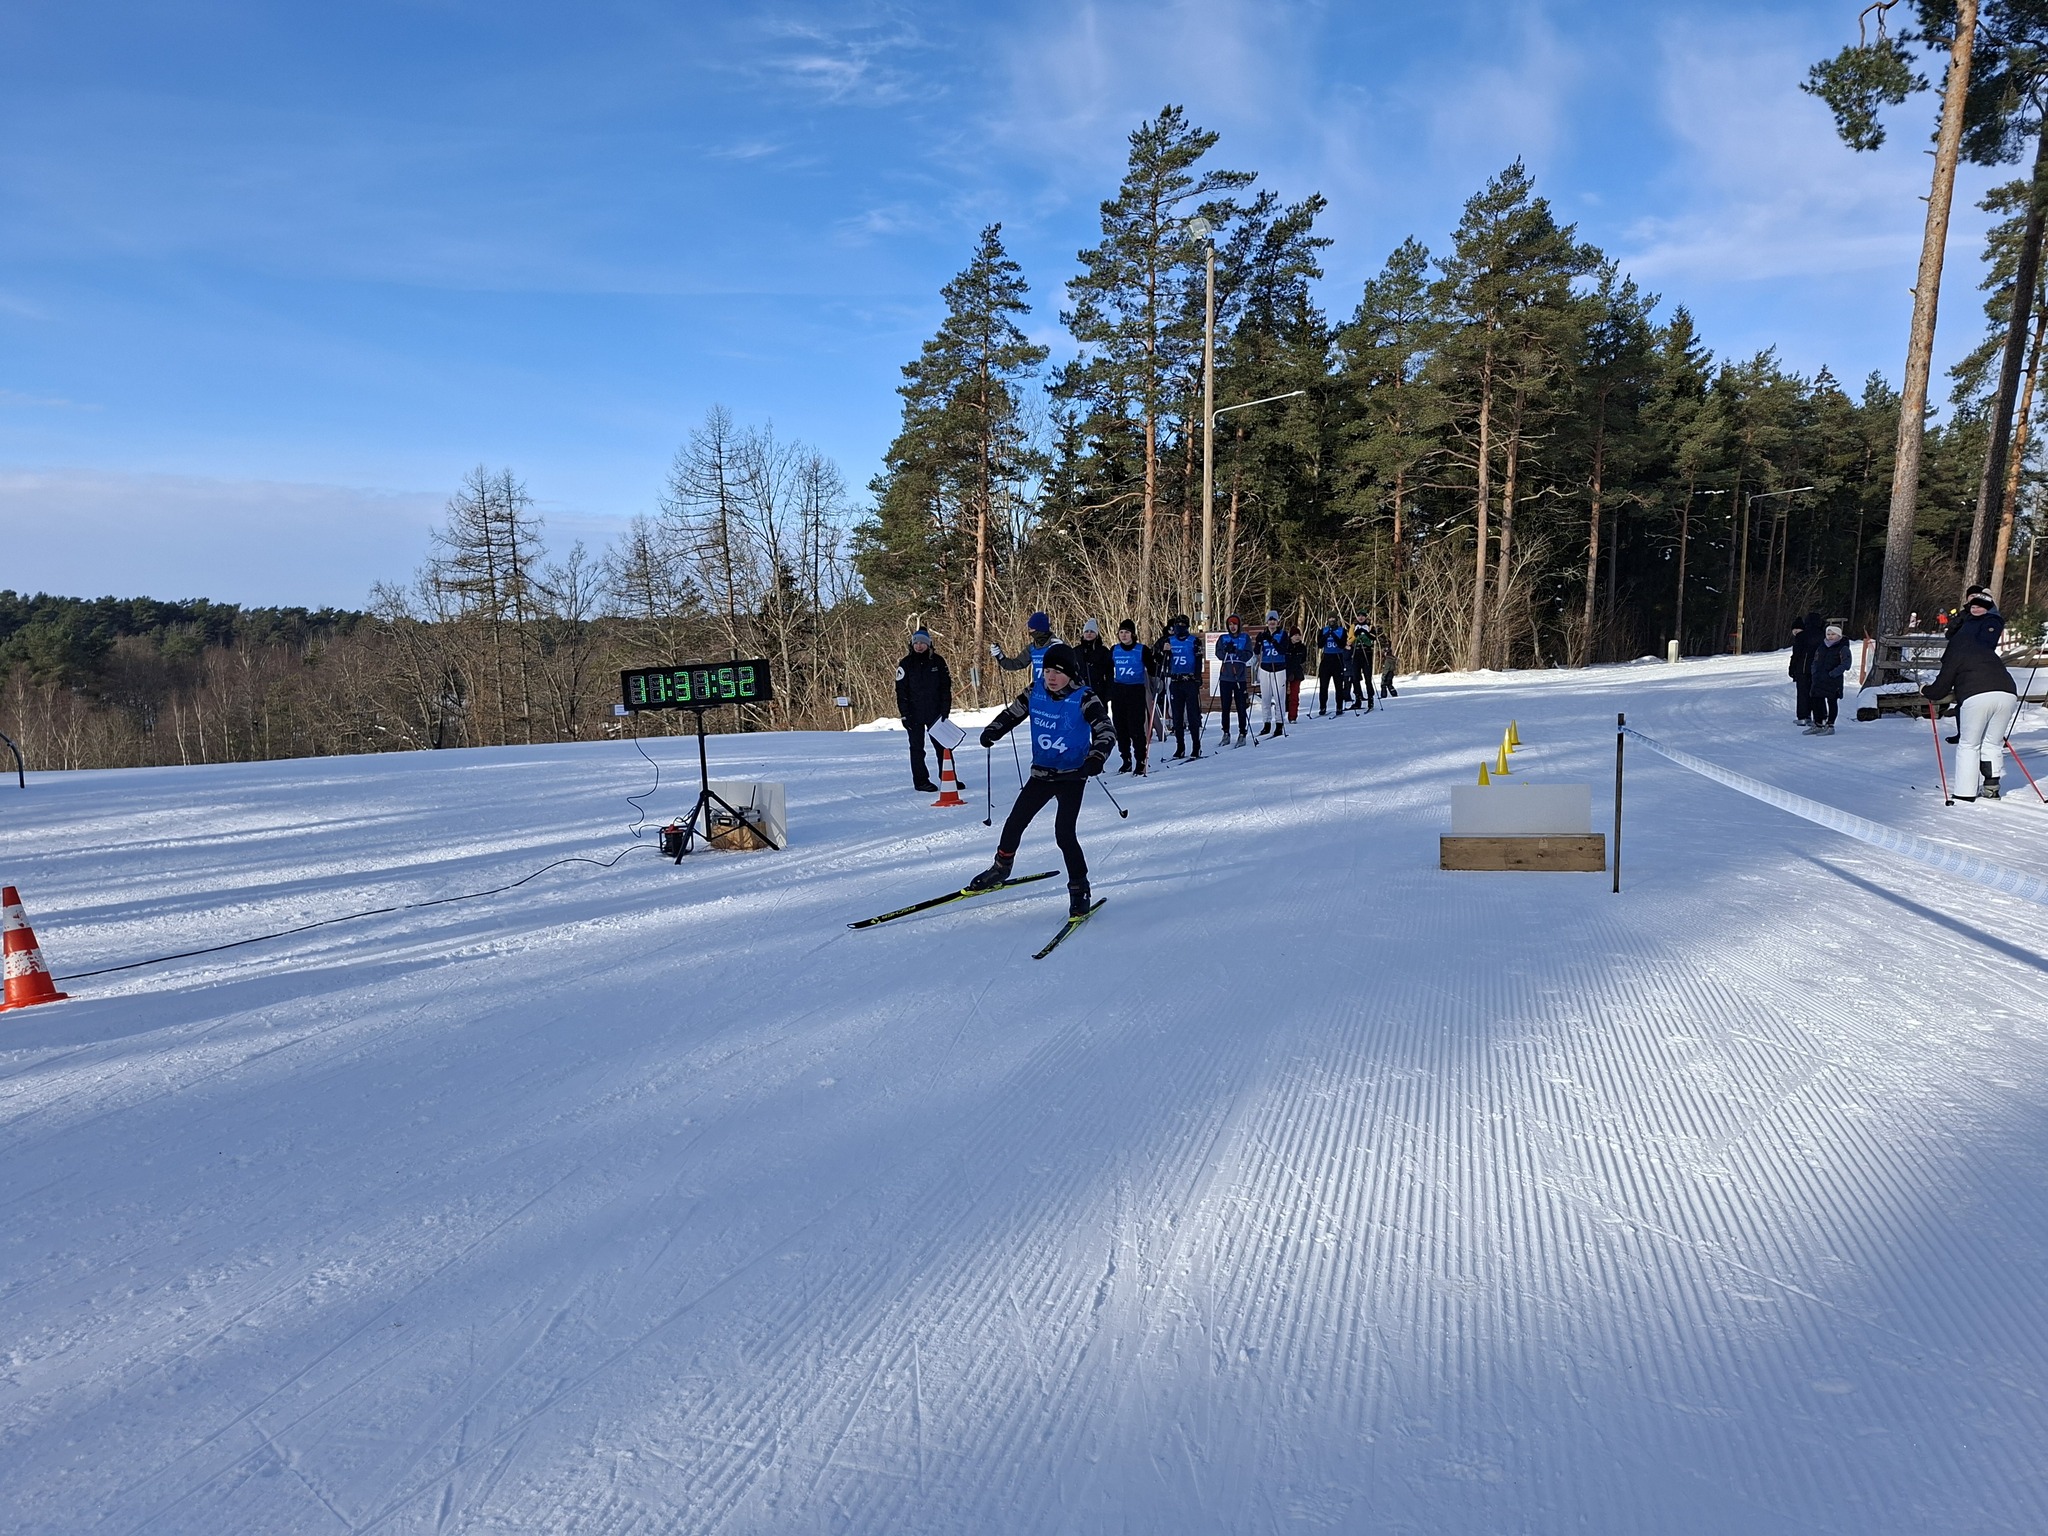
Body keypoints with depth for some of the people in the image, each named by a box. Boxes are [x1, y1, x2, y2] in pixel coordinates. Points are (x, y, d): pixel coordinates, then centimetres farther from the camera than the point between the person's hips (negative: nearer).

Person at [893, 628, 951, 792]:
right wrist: (905, 714, -9)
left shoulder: (938, 661, 2)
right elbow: (901, 691, -2)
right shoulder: (906, 664, -1)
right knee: (917, 747, 2)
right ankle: (921, 781, 7)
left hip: (935, 712, 2)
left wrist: (945, 709, -3)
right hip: (914, 713, -1)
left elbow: (946, 687, 4)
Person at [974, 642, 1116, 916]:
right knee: (1014, 823, 11)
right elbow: (1012, 713, 10)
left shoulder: (1084, 699, -15)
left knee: (1064, 833, -16)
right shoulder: (1035, 693, -2)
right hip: (1041, 772, 5)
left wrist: (1096, 757, -38)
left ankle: (1079, 888, 1)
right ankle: (1001, 868, 37)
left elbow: (1106, 731, -20)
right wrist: (992, 731, -8)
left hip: (1072, 775, -5)